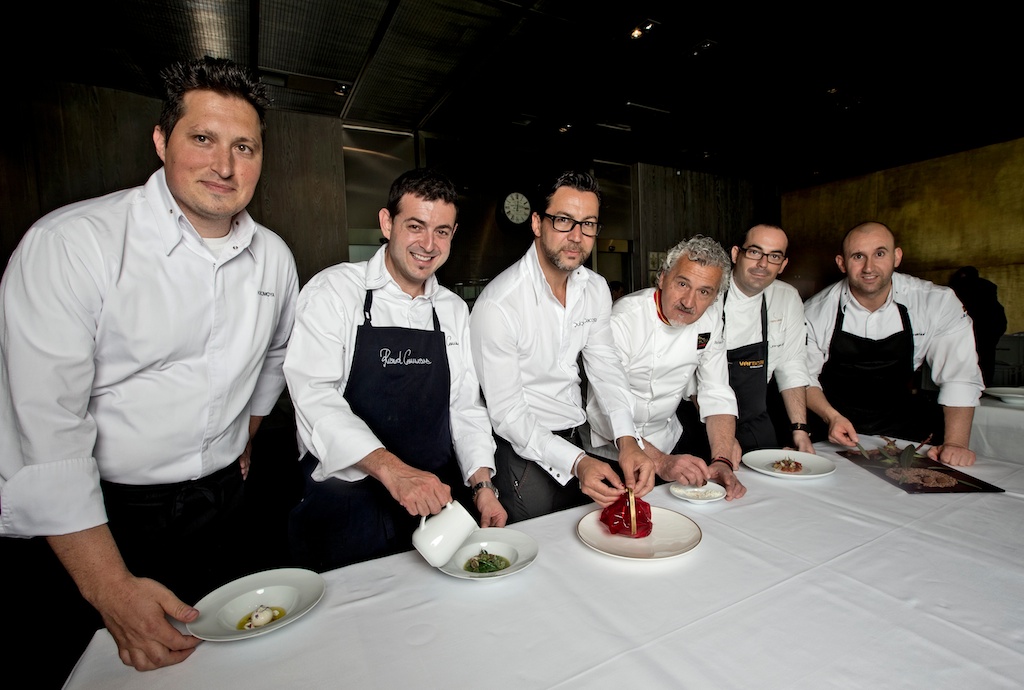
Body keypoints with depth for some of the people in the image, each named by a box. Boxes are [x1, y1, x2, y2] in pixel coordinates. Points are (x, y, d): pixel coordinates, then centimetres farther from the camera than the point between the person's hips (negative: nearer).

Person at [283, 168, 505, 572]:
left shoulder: (454, 310, 8)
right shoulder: (333, 291, -8)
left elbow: (465, 407, 7)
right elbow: (314, 395, -20)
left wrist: (482, 484, -7)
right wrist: (390, 468, -32)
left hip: (437, 501, 5)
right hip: (346, 504, -4)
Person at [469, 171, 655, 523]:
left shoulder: (596, 288, -2)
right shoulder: (498, 303, -26)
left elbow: (605, 366, -1)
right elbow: (507, 412, -23)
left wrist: (627, 440, -17)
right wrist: (574, 462, -34)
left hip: (577, 441, 7)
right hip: (524, 451, -6)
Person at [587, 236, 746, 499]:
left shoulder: (711, 316, -8)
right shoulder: (622, 320, -27)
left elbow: (716, 394, -6)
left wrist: (722, 461, -19)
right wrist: (660, 461, -38)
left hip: (667, 441, 5)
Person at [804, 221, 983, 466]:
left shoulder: (938, 303, -9)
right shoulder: (815, 312, -13)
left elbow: (959, 377, -7)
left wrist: (956, 443, -18)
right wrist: (832, 417, -21)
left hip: (899, 423, 3)